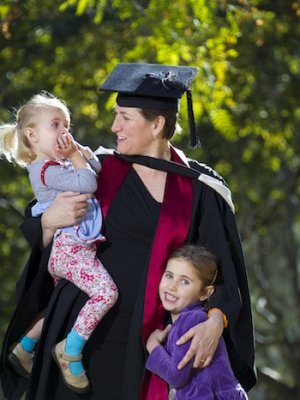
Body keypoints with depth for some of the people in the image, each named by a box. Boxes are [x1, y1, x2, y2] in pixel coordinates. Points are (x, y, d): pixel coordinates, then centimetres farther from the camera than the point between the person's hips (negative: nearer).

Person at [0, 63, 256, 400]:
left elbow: (224, 268, -1)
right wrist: (49, 220, -11)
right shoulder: (98, 170, 6)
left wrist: (215, 321, -18)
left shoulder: (199, 190, 1)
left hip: (146, 342, -1)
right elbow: (43, 244, 11)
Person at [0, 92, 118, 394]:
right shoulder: (47, 170, -13)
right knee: (106, 291, -24)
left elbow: (97, 168, 16)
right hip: (70, 248, -10)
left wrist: (78, 151, 4)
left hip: (64, 249, 10)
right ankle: (71, 350, -15)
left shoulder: (61, 163, 18)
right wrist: (76, 157, -7)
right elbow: (88, 183, -22)